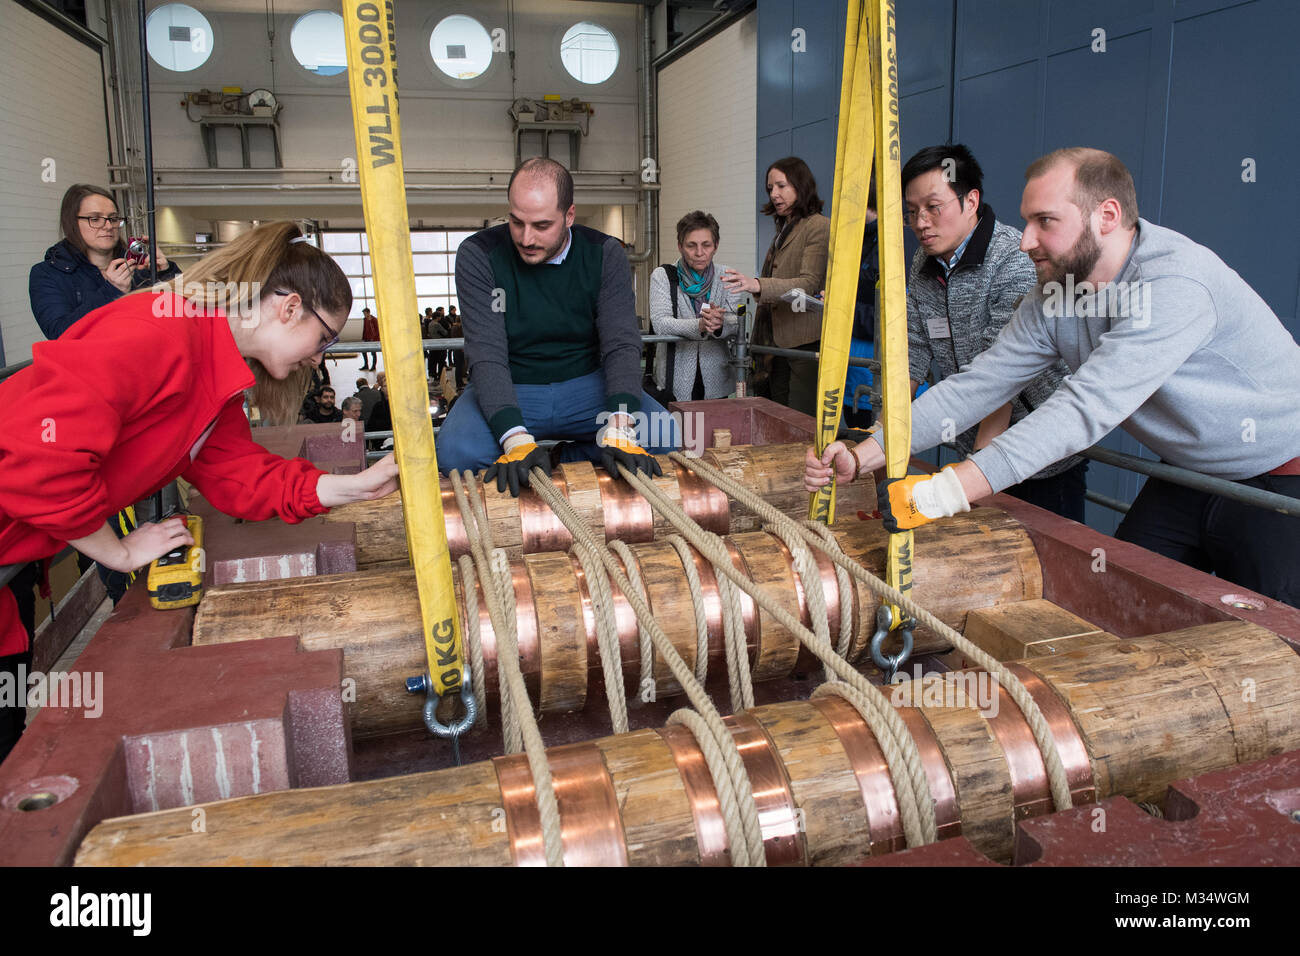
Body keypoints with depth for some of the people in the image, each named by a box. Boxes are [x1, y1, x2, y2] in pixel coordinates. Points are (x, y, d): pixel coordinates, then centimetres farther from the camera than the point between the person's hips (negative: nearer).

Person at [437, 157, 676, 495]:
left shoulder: (605, 255, -6)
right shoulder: (478, 255, -12)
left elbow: (621, 345, -15)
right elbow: (486, 355, -20)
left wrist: (619, 430, -35)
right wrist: (516, 439, -37)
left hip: (585, 384, 2)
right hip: (508, 389, -2)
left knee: (665, 434, -23)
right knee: (454, 451, -32)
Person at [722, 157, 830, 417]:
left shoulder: (819, 226, -6)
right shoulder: (783, 230, 21)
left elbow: (809, 283, -19)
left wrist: (758, 285, -32)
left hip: (805, 342, -8)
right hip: (777, 341, 8)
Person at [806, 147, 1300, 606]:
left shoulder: (1175, 284, -32)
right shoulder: (1054, 297, -7)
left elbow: (1085, 409, -41)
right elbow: (976, 386, -12)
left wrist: (944, 493, -47)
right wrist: (862, 457, -23)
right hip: (1188, 474, 7)